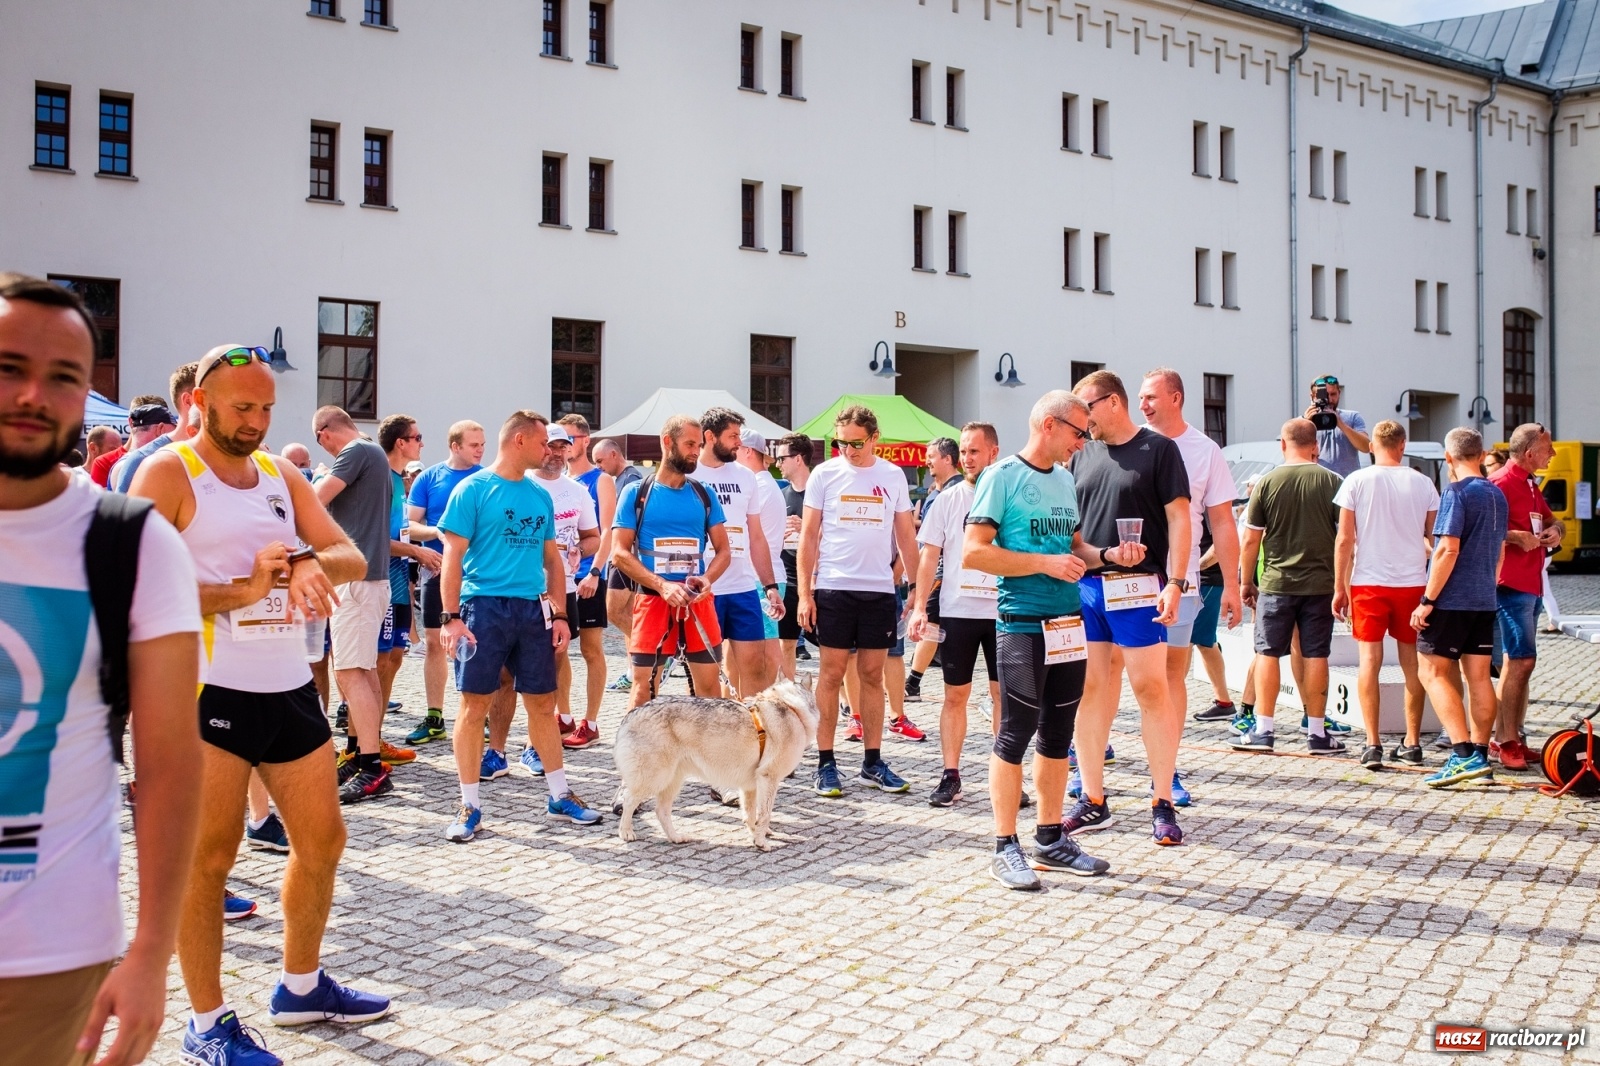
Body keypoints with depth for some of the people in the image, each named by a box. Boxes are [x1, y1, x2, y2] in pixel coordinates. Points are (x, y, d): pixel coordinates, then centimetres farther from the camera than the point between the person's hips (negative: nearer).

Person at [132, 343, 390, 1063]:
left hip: (290, 686, 7)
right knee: (209, 858, 1)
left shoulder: (281, 476, 14)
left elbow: (353, 558, 8)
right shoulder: (169, 473, -5)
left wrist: (311, 563, -14)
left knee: (322, 841, 14)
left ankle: (301, 987, 32)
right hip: (209, 690, -7)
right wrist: (244, 591, -16)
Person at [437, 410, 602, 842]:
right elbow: (453, 557, -7)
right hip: (484, 607, -5)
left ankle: (560, 795, 19)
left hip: (532, 609, 5)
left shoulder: (540, 496, 13)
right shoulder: (473, 489, -4)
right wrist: (450, 617, -14)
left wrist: (559, 614, 10)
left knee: (543, 703, 9)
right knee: (474, 704, -2)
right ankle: (470, 805, 7)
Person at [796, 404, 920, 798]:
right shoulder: (824, 474, 0)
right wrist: (804, 593, -5)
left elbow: (906, 536, 11)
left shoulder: (893, 476, 6)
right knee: (831, 673, 1)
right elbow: (808, 536, 1)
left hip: (880, 589, 2)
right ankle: (825, 763, 7)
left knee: (872, 674, 8)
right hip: (833, 587, -2)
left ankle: (872, 762, 15)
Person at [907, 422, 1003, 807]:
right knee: (955, 694, 5)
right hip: (956, 611, 1)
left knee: (1004, 693, 4)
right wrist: (919, 607, -4)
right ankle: (950, 776, 11)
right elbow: (930, 556, 4)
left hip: (1003, 611, -1)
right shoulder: (948, 499, 4)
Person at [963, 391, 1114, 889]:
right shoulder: (1003, 476, -8)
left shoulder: (1065, 479, 14)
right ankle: (1005, 848, 6)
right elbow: (974, 552, -14)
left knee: (1058, 735, 13)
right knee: (1015, 735, -3)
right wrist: (1045, 563, -17)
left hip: (1069, 625, 8)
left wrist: (1109, 554, 3)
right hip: (1023, 625, -7)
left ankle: (1050, 839, 23)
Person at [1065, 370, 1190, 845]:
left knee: (1151, 690, -4)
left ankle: (1163, 804, 5)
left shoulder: (1158, 449, -1)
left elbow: (1178, 518, -5)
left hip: (1138, 588, -5)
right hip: (1084, 588, 5)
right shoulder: (1082, 457, 14)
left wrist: (1174, 582, -13)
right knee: (1089, 691, 5)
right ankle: (1093, 801, 14)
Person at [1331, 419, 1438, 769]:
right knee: (1412, 662, 10)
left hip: (1369, 582, -2)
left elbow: (1345, 539, -4)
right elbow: (1434, 539, 6)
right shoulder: (1422, 483, 1)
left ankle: (1373, 745, -5)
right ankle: (1412, 743, 15)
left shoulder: (1357, 481, -3)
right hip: (1412, 582, 2)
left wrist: (1339, 588, 1)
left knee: (1370, 660, 0)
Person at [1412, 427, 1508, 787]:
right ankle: (1480, 756, 12)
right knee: (1479, 676, 9)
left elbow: (1448, 550, -19)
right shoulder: (1497, 495, 12)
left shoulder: (1456, 492, -12)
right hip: (1485, 601, 8)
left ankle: (1464, 754, -14)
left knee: (1433, 673, -4)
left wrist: (1427, 601, -16)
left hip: (1453, 600, -8)